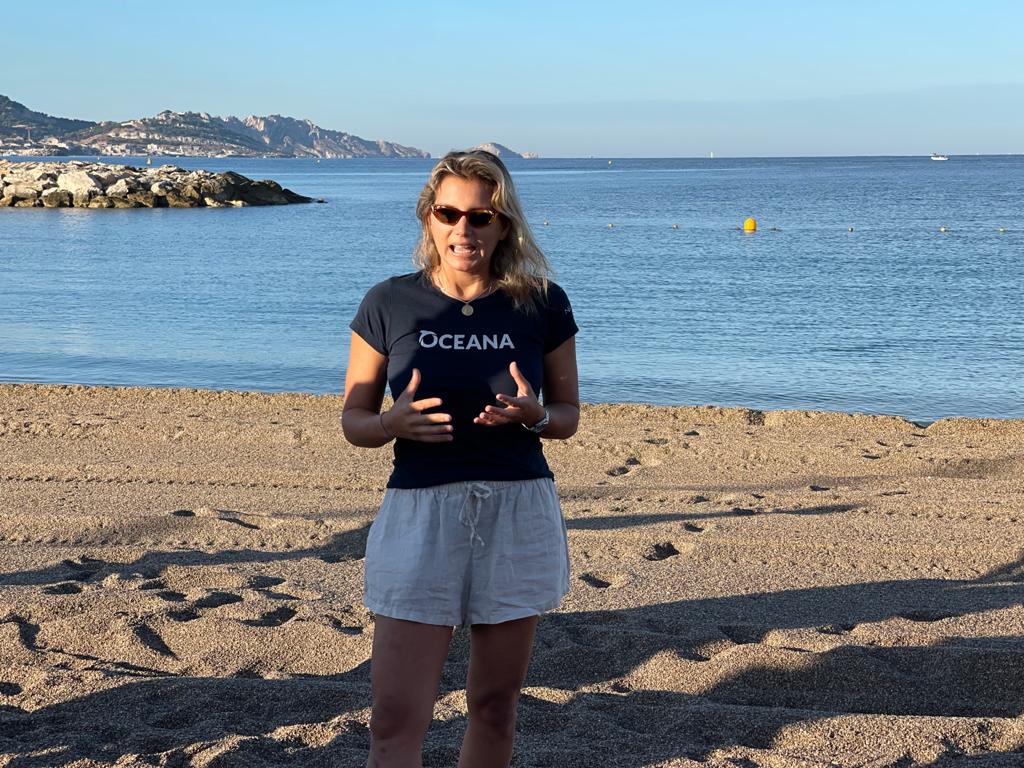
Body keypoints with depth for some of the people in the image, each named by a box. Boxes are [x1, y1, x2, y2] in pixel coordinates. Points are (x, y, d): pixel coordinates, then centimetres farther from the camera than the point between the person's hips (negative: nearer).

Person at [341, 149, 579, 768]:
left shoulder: (543, 305, 1)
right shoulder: (389, 304, -1)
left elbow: (568, 415, 9)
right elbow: (353, 419, 6)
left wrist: (532, 413, -13)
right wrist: (393, 424, -17)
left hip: (519, 512, 1)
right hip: (420, 509, -1)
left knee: (496, 704, 10)